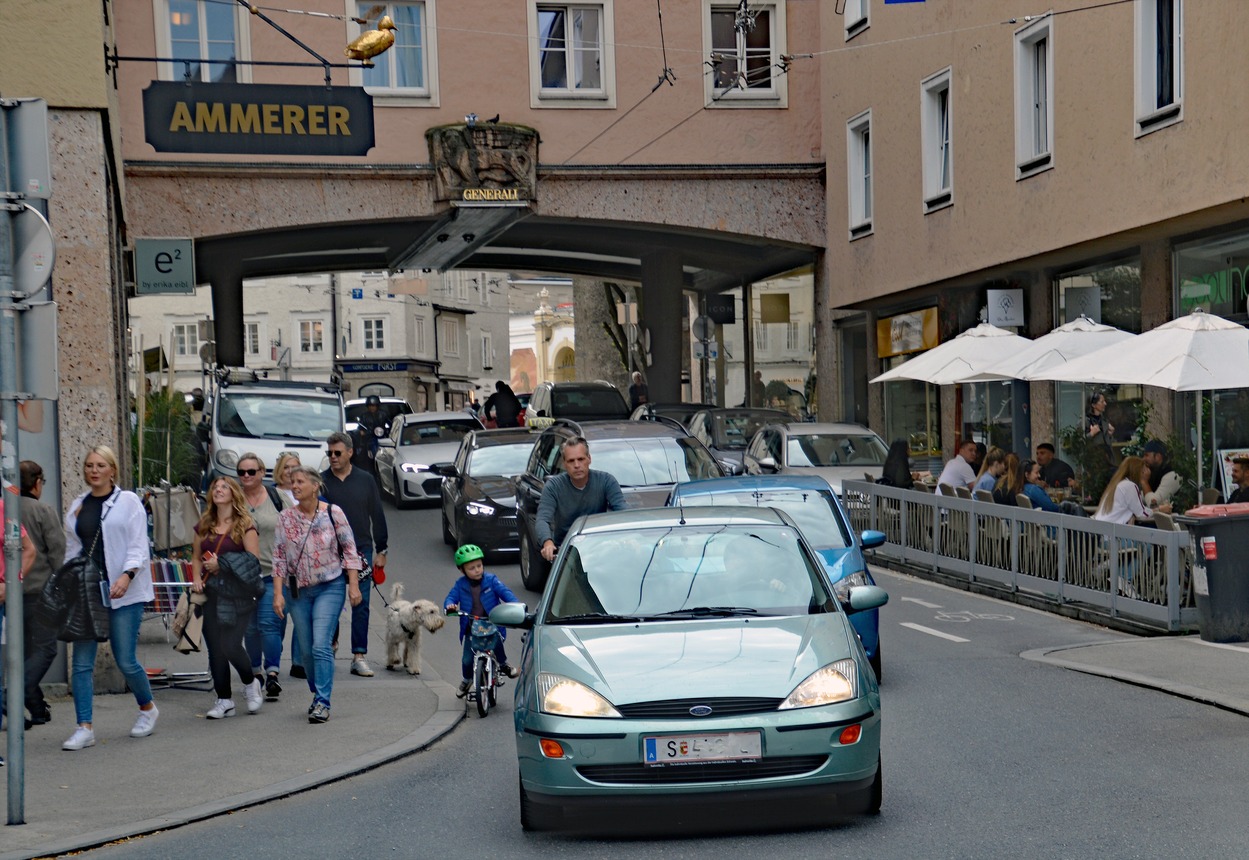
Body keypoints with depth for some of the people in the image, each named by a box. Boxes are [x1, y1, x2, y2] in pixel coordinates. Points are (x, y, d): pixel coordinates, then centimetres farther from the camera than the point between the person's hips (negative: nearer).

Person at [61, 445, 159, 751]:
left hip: (122, 592, -5)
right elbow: (71, 548, 18)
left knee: (125, 660, -3)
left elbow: (138, 546, -6)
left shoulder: (128, 502, 0)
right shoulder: (77, 506, 14)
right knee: (81, 661, -2)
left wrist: (126, 576, -21)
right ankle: (85, 728, 3)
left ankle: (148, 708, 22)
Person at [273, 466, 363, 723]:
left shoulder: (333, 513, -6)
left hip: (329, 587, -3)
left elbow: (349, 550, -1)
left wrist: (354, 585, -6)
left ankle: (322, 703, -11)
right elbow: (279, 557, 3)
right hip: (297, 589, 3)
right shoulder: (285, 518, 1)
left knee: (321, 646, -14)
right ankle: (318, 695, 28)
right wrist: (278, 593, -3)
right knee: (306, 649, 9)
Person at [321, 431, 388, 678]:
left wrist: (381, 550, 6)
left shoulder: (365, 480, 5)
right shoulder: (321, 481, 1)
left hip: (361, 550, 1)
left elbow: (377, 516, 8)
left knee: (361, 604, 0)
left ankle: (359, 657, 3)